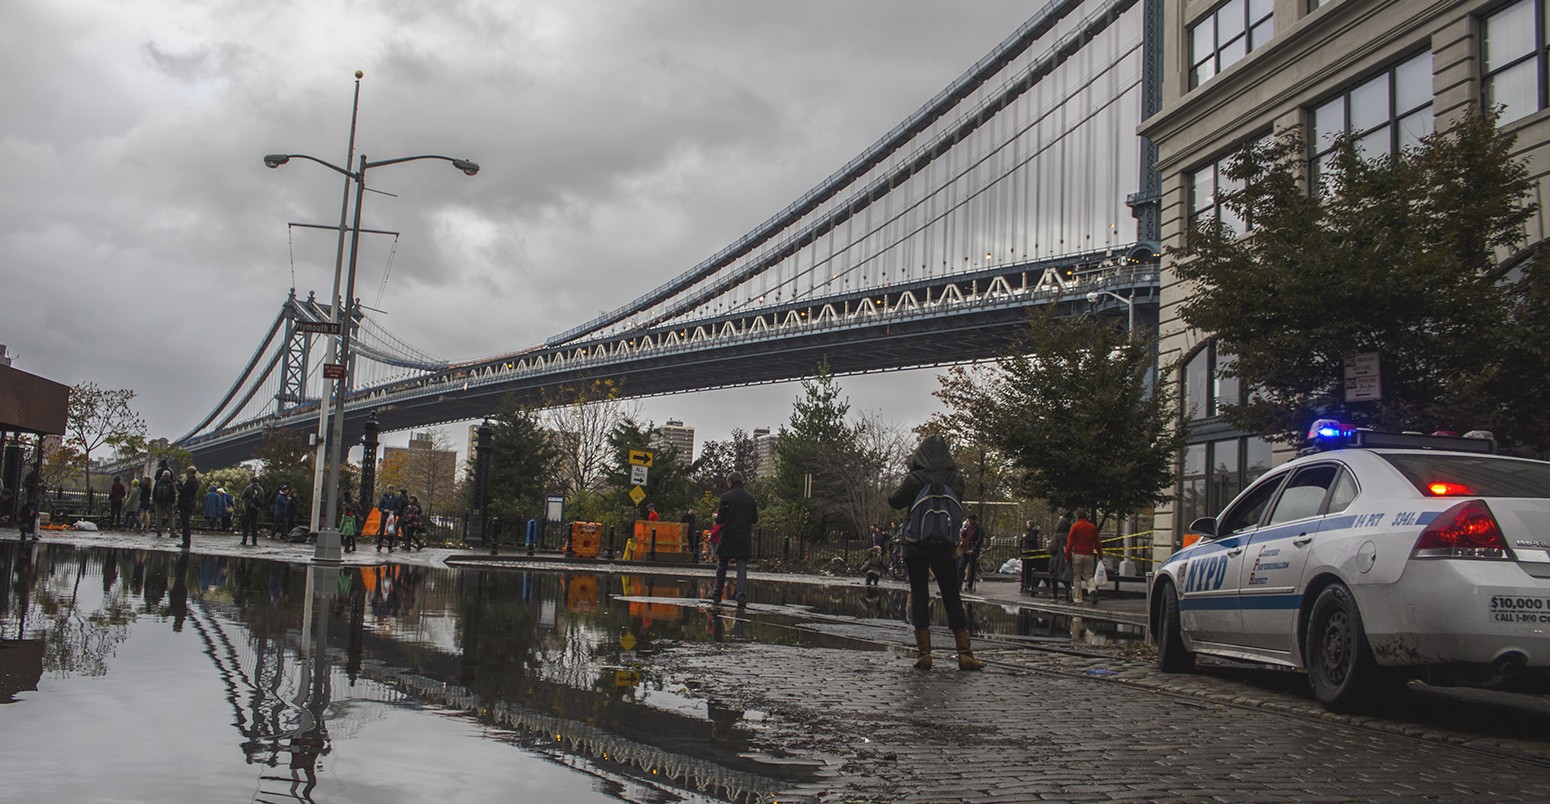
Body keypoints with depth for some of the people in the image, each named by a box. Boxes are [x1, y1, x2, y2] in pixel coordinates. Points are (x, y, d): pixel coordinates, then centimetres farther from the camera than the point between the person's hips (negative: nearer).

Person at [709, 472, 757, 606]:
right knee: (742, 567, 1)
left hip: (728, 538, -2)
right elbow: (755, 519, 7)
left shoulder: (726, 497, -9)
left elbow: (720, 519, -12)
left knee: (721, 566, 12)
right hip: (744, 540, 2)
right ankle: (742, 595, -10)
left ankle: (717, 593, 20)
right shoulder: (750, 498, 3)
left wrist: (716, 516, 11)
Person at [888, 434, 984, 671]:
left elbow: (894, 501, -1)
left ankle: (924, 654, 0)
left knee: (919, 596, 4)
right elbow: (958, 507, 10)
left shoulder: (915, 479, -10)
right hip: (945, 548, 2)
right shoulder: (956, 480, -3)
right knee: (952, 598, 8)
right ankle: (965, 653, 4)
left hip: (916, 547, -2)